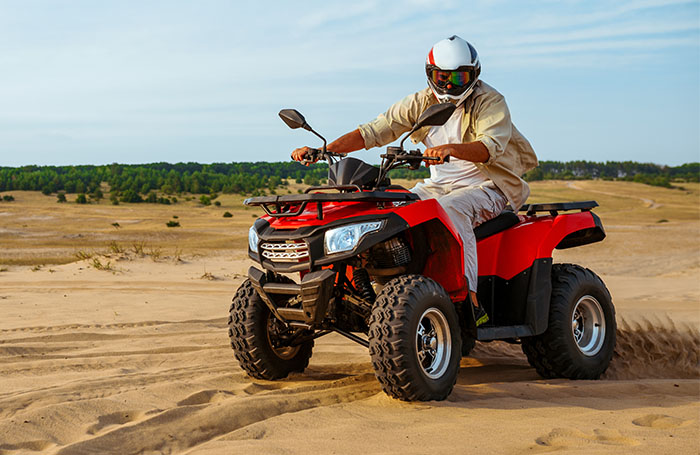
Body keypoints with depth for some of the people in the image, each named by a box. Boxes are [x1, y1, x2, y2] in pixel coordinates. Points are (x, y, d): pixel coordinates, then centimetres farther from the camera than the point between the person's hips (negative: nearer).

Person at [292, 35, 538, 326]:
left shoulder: (490, 102, -10)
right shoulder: (421, 103, 4)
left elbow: (490, 146, -29)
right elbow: (375, 130, -2)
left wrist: (450, 149, -50)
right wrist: (324, 150, -15)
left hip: (486, 188, -6)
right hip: (439, 185, 6)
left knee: (451, 209, -37)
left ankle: (470, 301, -39)